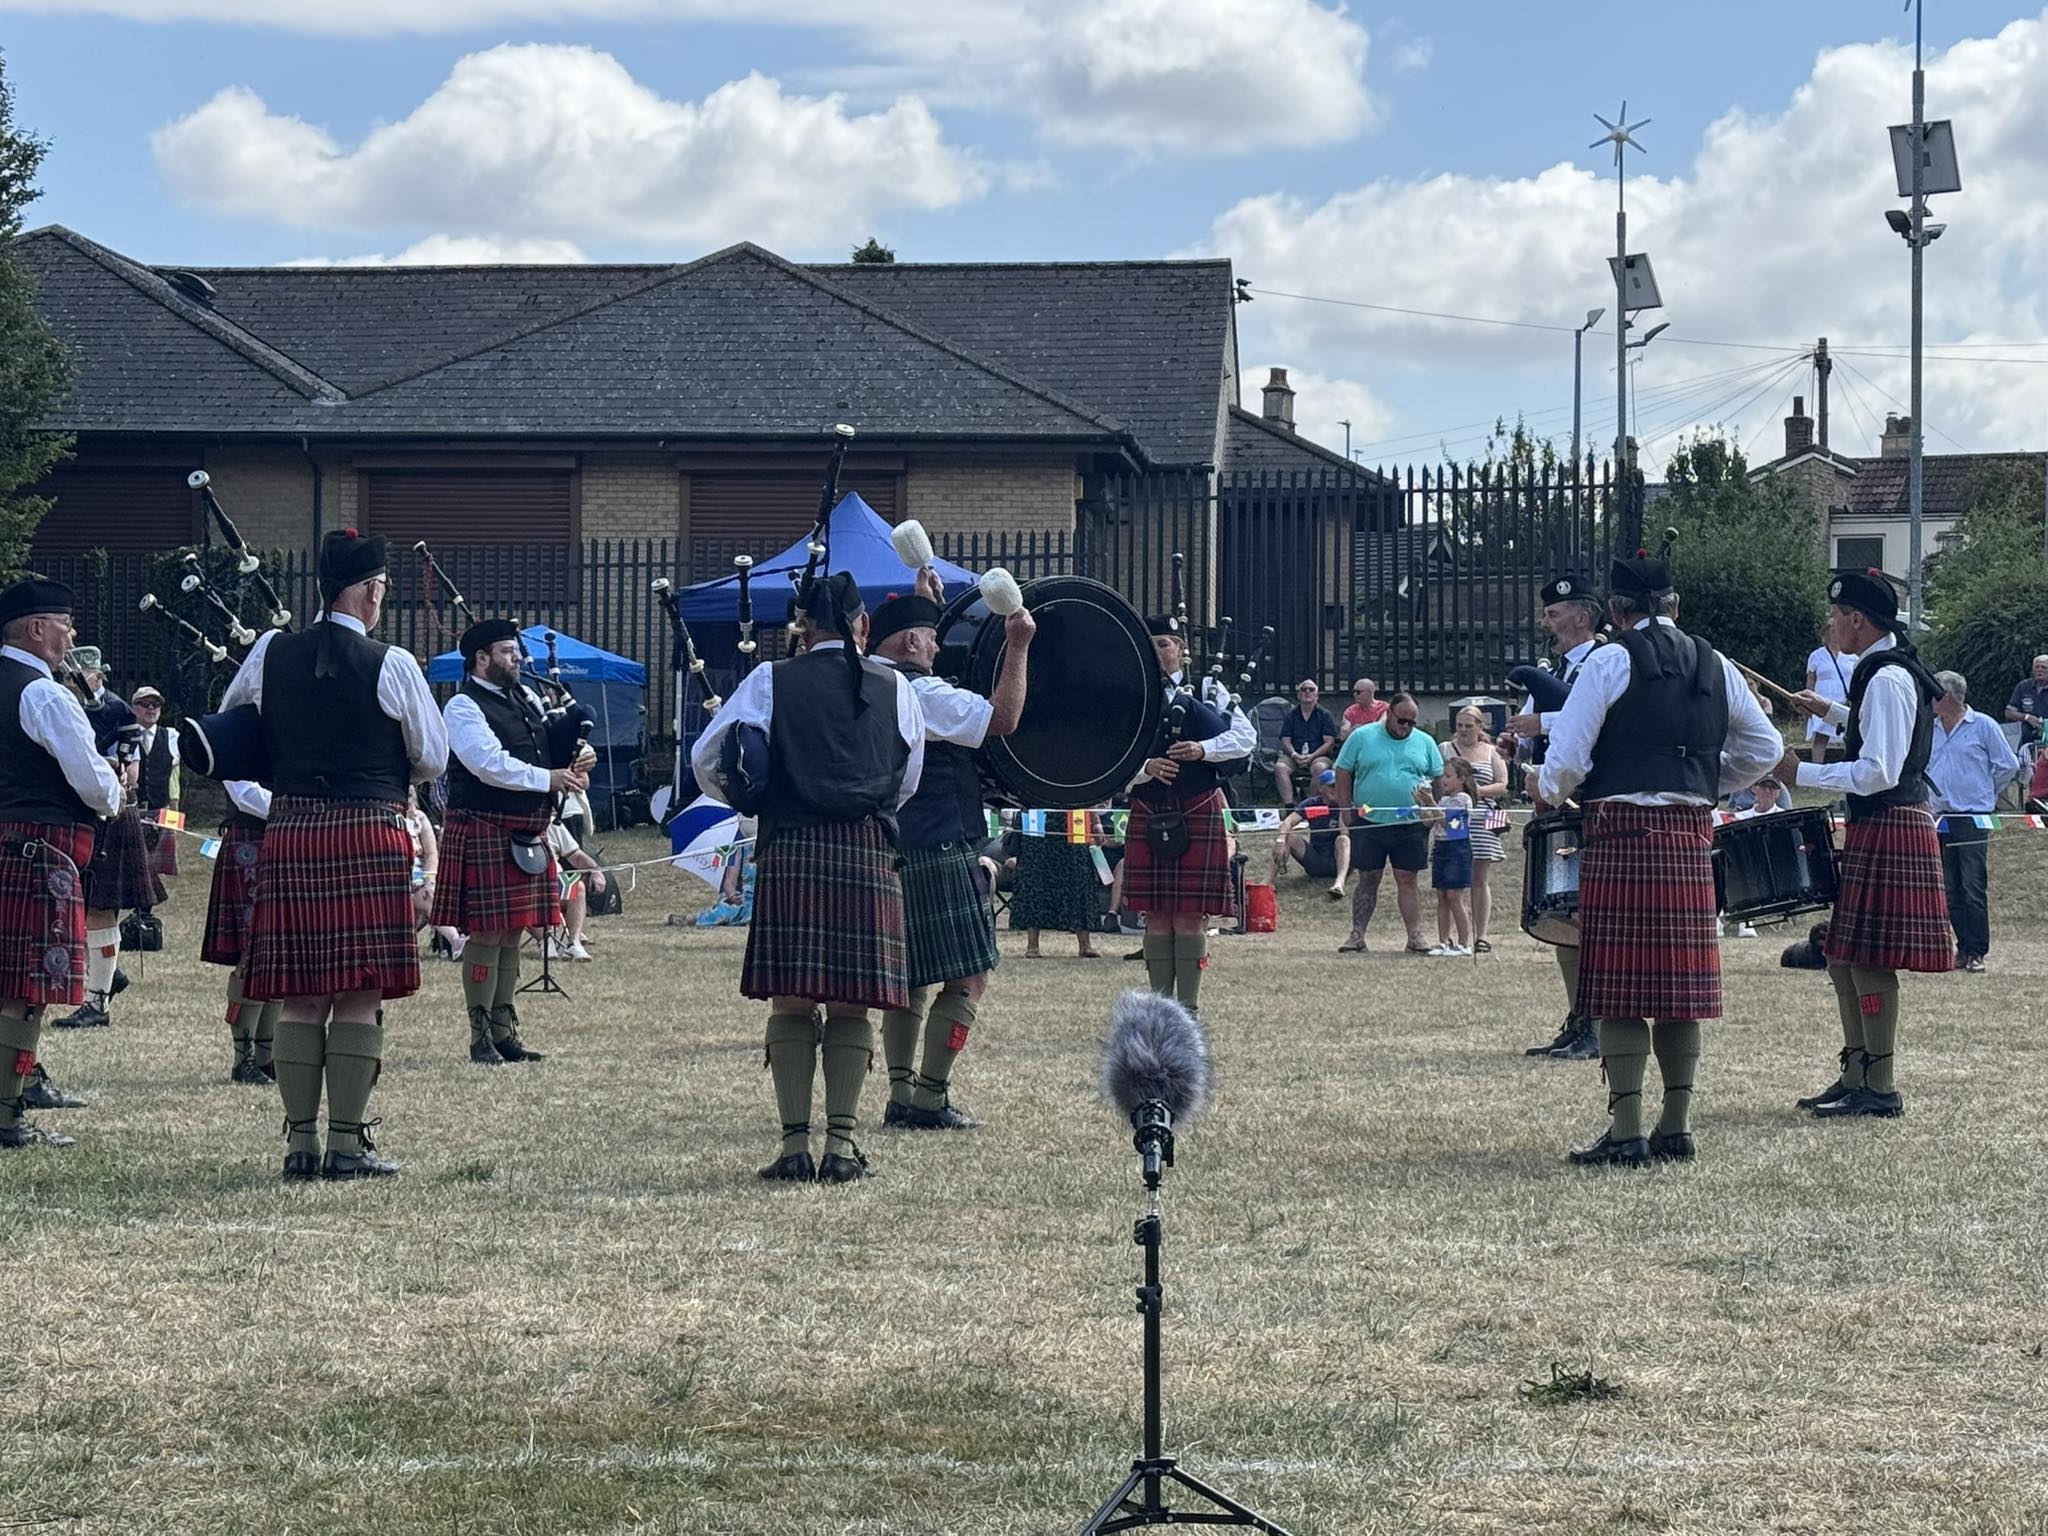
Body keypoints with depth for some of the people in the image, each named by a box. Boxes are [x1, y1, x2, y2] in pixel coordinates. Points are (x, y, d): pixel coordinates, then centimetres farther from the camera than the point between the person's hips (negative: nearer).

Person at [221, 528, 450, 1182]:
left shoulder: (270, 654, 5)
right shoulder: (391, 666, -6)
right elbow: (433, 758, 4)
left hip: (290, 833, 4)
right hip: (369, 832, -4)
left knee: (300, 999, 6)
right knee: (360, 998, -1)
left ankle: (301, 1142, 7)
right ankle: (348, 1144, -1)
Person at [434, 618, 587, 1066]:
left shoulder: (526, 698, 16)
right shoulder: (463, 707, -9)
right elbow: (490, 764, -20)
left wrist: (573, 763, -1)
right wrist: (549, 778, -19)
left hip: (528, 835, 8)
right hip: (484, 832, -8)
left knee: (513, 934, 12)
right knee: (486, 934, -5)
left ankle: (504, 1032, 19)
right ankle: (481, 1037, 2)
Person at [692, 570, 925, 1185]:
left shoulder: (772, 681, 3)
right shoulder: (895, 689, 9)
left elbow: (707, 758, 3)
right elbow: (908, 781, 19)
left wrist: (751, 801, 21)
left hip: (790, 851, -1)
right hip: (869, 853, 1)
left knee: (791, 1002, 3)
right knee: (851, 1006, 5)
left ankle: (795, 1145, 0)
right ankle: (841, 1145, 0)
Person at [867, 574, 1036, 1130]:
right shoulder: (922, 694, -14)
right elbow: (1002, 719, -19)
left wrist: (925, 602, 41)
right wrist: (1017, 647, -14)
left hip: (887, 850, 9)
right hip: (938, 853, -9)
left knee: (912, 978, 17)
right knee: (968, 978, -5)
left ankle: (901, 1094, 14)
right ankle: (929, 1099, -7)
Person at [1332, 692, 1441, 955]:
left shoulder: (1424, 742, 8)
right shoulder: (1362, 737, 2)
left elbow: (1440, 779, 11)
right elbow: (1343, 774, 4)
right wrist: (1346, 809, -3)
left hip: (1411, 825, 1)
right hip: (1368, 823, -1)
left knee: (1407, 881, 2)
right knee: (1367, 881, 4)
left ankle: (1415, 937, 3)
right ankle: (1357, 936, 8)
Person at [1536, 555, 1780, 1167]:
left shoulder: (1609, 662, -5)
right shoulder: (1716, 667, 12)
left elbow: (1566, 759, -9)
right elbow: (1764, 748, 19)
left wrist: (1547, 791, 12)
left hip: (1621, 834, -5)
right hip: (1691, 837, 5)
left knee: (1621, 987, -3)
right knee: (1680, 982, 10)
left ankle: (1625, 1131, -6)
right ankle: (1676, 1127, 14)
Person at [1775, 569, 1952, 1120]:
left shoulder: (1886, 679, -18)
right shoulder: (1892, 670, 13)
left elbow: (1878, 773, -24)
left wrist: (1801, 773, -20)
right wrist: (1832, 711, 31)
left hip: (1887, 831, -11)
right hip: (1877, 830, 11)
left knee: (1867, 959, -8)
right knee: (1842, 955, 14)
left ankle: (1880, 1090, -5)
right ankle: (1856, 1077, 20)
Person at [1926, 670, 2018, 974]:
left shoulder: (1983, 726, -3)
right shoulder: (1930, 729, 12)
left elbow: (2008, 765, 2)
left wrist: (1984, 794, 7)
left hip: (1972, 819, -6)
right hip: (1939, 820, 6)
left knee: (1973, 889, -7)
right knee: (1950, 890, 6)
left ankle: (1977, 952, -4)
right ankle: (1963, 948, 12)